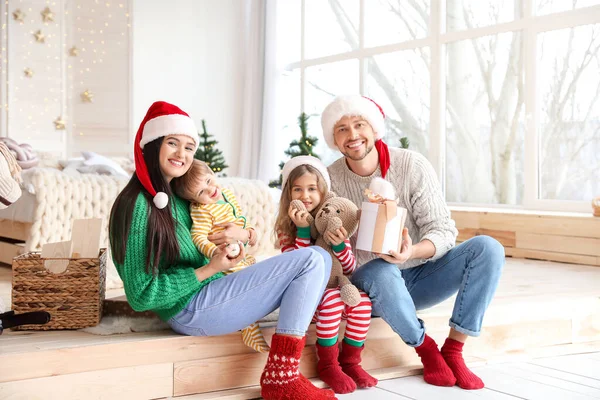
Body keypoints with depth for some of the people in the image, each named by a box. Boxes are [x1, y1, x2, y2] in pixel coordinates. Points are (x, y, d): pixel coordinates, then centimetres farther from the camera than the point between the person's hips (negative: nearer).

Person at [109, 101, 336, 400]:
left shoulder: (178, 196, 12)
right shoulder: (139, 205, -14)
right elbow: (141, 296, -16)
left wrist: (241, 235, -5)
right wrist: (209, 270, -18)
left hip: (209, 295, 9)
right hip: (189, 309, -9)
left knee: (319, 259, -1)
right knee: (312, 260, -13)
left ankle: (281, 375, -9)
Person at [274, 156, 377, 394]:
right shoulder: (286, 227, -3)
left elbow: (350, 269, 2)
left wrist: (340, 245, -18)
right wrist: (302, 229, -22)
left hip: (335, 288, 4)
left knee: (362, 300, -25)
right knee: (332, 299, -33)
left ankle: (350, 361, -6)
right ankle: (327, 365, -16)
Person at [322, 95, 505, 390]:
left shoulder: (412, 165, -11)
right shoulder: (330, 180, -9)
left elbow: (443, 231, -14)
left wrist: (412, 252, -36)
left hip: (421, 277, 2)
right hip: (374, 287, -2)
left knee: (487, 248, -20)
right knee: (381, 272, -38)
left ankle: (453, 349, -16)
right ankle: (425, 348, -12)